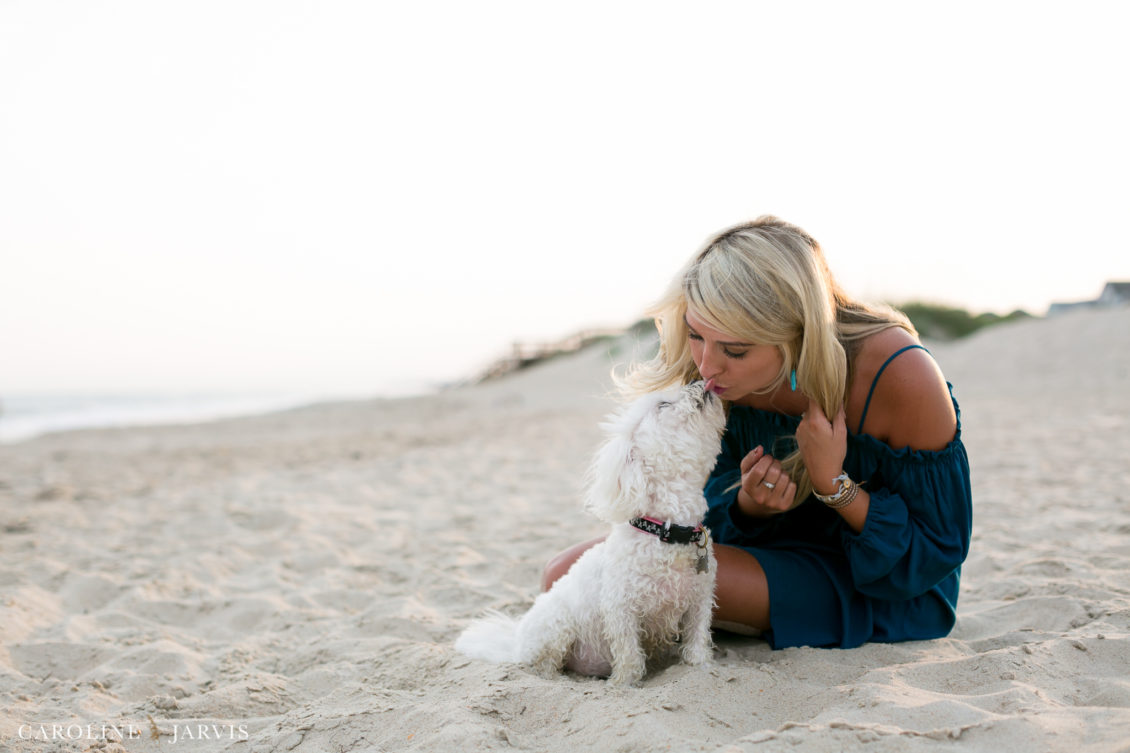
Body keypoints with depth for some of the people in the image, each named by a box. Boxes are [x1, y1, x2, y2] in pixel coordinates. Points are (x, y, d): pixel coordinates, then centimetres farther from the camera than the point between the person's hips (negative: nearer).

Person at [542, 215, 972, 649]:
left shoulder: (900, 377, -29)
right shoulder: (720, 373, -17)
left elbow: (933, 556, -18)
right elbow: (713, 512, -4)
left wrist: (834, 485, -32)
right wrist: (749, 504, -28)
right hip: (776, 550, 5)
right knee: (567, 574, -8)